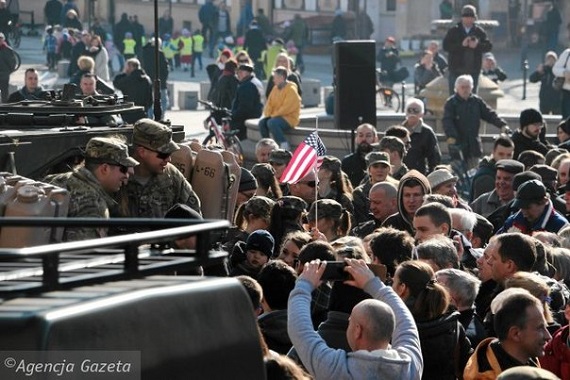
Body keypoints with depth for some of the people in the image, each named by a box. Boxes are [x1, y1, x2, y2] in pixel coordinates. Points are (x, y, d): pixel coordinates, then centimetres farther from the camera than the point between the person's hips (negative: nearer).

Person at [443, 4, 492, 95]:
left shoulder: (479, 32, 6)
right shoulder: (454, 31, 1)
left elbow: (489, 46, 0)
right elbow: (446, 46, -9)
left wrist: (477, 45, -19)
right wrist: (461, 44, -20)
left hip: (473, 71, 2)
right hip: (457, 70, -2)